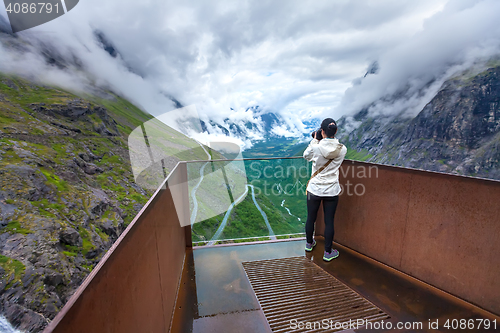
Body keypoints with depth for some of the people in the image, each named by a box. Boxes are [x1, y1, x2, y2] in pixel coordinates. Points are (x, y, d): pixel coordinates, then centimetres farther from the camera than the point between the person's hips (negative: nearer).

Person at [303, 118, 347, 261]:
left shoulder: (316, 148, -17)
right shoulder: (342, 149, -9)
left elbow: (306, 155, 5)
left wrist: (315, 140, 10)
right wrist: (324, 141, 11)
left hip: (314, 190, -1)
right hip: (332, 191, 1)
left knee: (311, 218, 18)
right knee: (329, 221, 12)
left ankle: (309, 243, 40)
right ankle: (327, 252, 25)